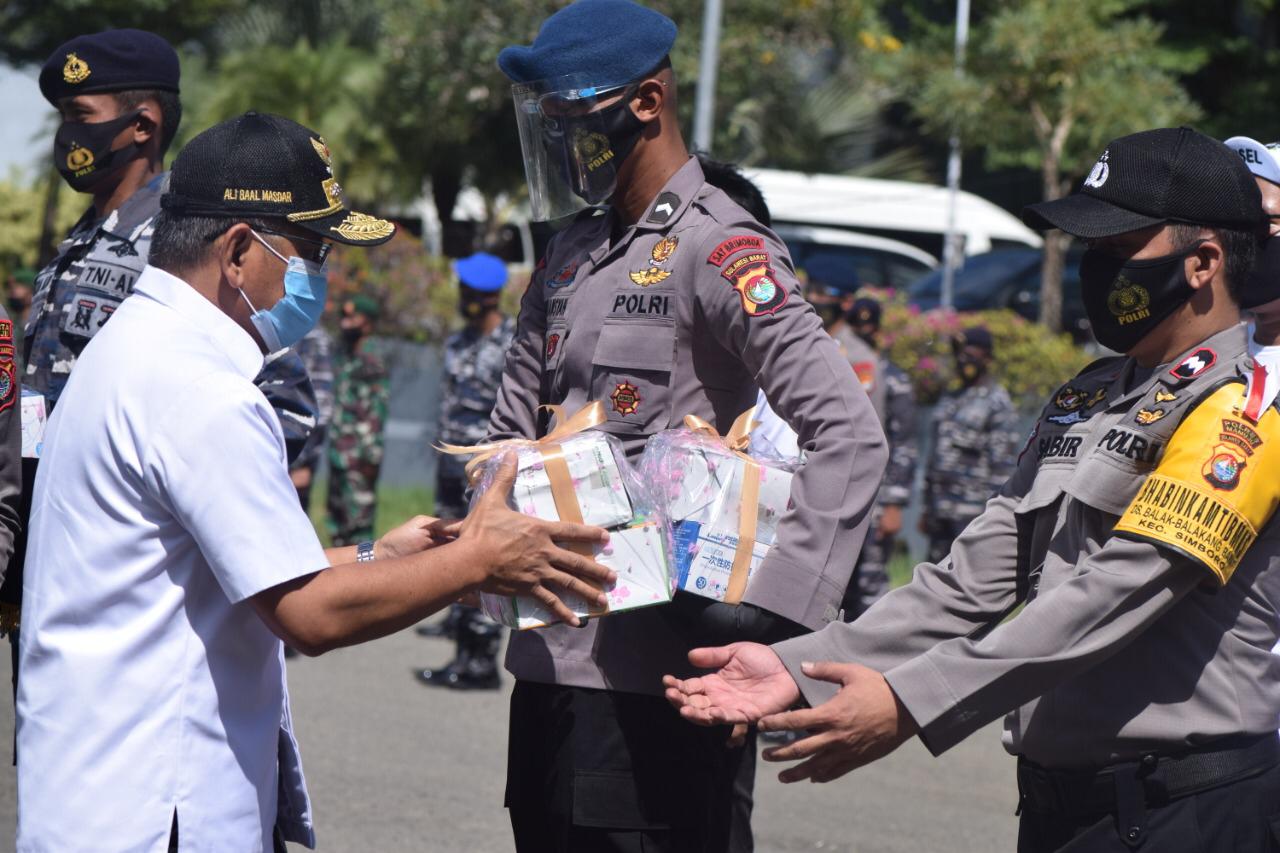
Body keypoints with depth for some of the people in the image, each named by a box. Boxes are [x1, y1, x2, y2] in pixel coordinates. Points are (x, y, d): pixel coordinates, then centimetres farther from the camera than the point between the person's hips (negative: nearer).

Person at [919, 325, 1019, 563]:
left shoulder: (998, 404, -5)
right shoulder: (949, 401, 19)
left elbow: (1003, 464, -10)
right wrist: (926, 508, 19)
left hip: (974, 510, -8)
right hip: (941, 508, 8)